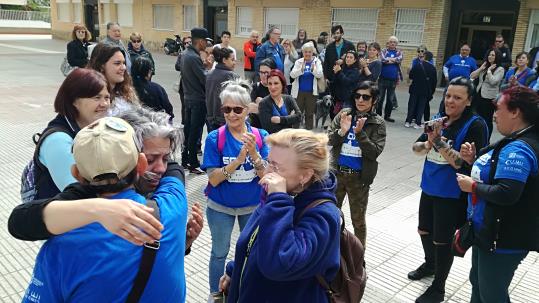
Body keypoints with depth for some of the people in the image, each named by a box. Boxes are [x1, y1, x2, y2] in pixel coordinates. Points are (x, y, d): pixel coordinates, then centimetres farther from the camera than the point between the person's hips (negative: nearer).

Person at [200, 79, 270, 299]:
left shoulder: (261, 136, -12)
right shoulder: (214, 138, -16)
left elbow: (267, 176, -15)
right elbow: (214, 179, -19)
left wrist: (254, 153, -33)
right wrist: (238, 159, -32)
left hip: (253, 205, 2)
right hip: (220, 207, -1)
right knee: (220, 252, 16)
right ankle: (215, 294, 39)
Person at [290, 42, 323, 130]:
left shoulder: (317, 61, 3)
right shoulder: (298, 62, 3)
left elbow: (320, 75, -9)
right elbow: (292, 75, -9)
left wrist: (313, 69, -29)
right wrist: (301, 69, -26)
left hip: (311, 92, 0)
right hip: (299, 91, 0)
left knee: (310, 113, 7)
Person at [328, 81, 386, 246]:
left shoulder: (378, 123, -8)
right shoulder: (344, 114, -1)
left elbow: (375, 152, -14)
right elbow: (328, 140, -5)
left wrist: (360, 133, -25)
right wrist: (341, 131, -24)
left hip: (359, 177, -3)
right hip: (337, 172, 3)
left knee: (358, 220, 12)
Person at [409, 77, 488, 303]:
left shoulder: (475, 125, -16)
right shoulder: (440, 119, 0)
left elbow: (463, 164, -23)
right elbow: (416, 148, 3)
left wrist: (439, 141, -27)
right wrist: (428, 142, -18)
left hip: (452, 194, -6)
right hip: (429, 187, 6)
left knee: (442, 241, 8)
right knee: (424, 231, 23)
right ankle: (430, 264, 51)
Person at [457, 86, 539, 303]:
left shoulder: (518, 150, -26)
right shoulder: (517, 142, 8)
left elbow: (506, 194, -34)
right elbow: (494, 175, 15)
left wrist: (472, 186, -19)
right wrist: (474, 160, 0)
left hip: (503, 241, -10)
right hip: (488, 231, 10)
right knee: (478, 283, 26)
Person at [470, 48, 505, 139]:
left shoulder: (500, 69, -6)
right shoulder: (485, 66, 12)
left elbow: (492, 81, -20)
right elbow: (472, 76, 5)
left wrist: (489, 70, -10)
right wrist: (481, 68, -2)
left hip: (489, 98, -6)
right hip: (478, 95, 6)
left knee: (487, 120, 3)